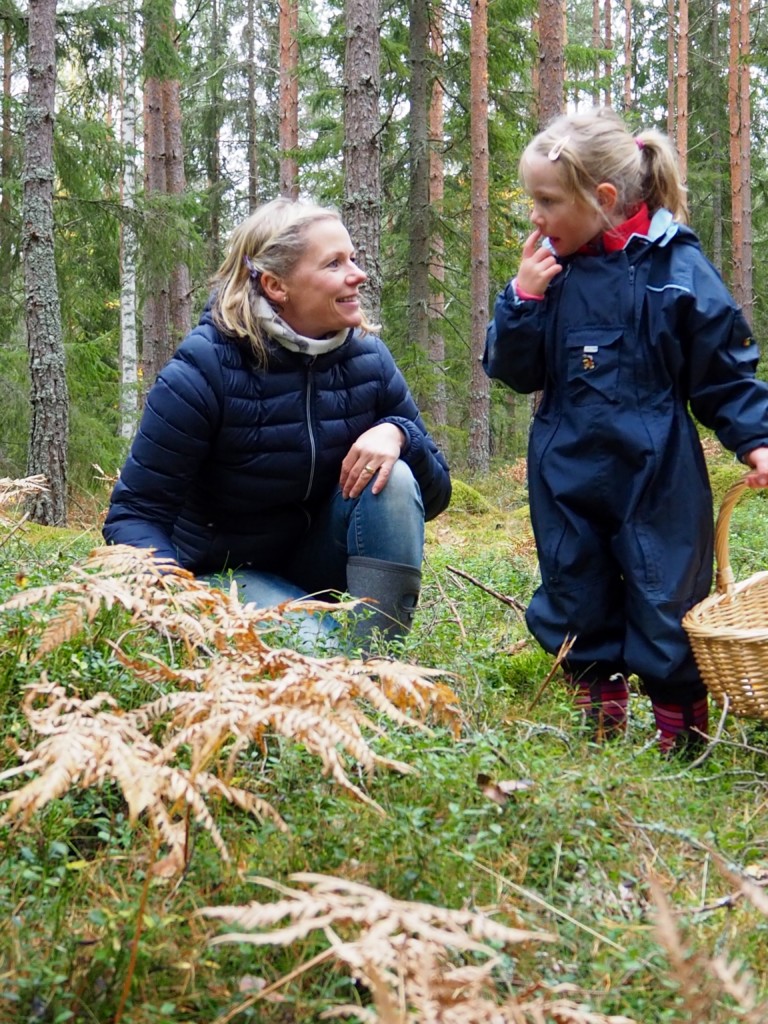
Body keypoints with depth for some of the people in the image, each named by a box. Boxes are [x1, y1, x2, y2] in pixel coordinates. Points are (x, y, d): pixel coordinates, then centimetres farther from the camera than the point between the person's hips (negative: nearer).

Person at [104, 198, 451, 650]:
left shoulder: (368, 358, -7)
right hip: (226, 573, -5)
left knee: (393, 478, -24)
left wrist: (398, 433, -25)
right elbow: (135, 515, -19)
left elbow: (434, 491, -1)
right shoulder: (205, 369, -20)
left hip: (322, 562, 5)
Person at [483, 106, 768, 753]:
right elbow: (514, 371, 4)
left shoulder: (676, 265, -7)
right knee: (575, 604, 12)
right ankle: (600, 723, 29)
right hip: (566, 474, 4)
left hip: (657, 474, -4)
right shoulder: (550, 271, 4)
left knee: (667, 603, 2)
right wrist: (524, 299, -9)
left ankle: (681, 739, 19)